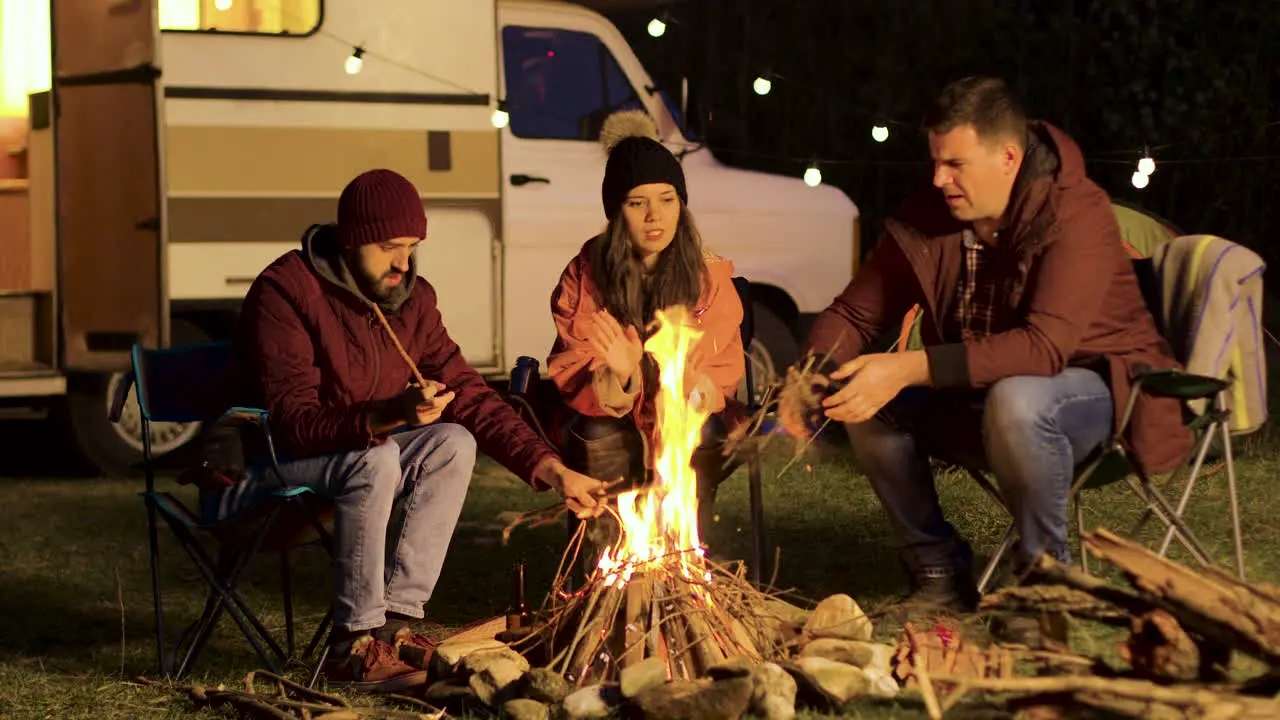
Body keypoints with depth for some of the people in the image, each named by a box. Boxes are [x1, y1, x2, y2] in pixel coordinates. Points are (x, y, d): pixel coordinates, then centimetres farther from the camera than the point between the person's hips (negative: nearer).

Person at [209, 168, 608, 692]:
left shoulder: (411, 297, 0)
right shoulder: (285, 291, -22)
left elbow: (468, 395, -1)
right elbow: (291, 423, -30)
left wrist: (551, 468, -13)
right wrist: (387, 415, -45)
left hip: (358, 452, 7)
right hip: (261, 467, -7)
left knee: (454, 444, -15)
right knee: (376, 461, -33)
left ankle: (395, 623, -16)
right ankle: (352, 645, -26)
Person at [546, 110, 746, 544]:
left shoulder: (710, 277, -4)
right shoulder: (584, 277, -7)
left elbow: (724, 370, -1)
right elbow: (571, 373, -9)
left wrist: (692, 387, -26)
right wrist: (616, 377, -34)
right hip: (605, 423, 0)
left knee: (695, 435, -32)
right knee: (599, 434, -33)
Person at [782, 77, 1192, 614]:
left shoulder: (1076, 214, -24)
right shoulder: (925, 220, -4)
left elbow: (1045, 346, -35)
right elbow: (854, 313, 4)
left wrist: (910, 368, -41)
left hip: (1096, 385, -7)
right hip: (984, 396, 7)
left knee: (1016, 400, -38)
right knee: (869, 402, -14)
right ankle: (940, 575, -2)